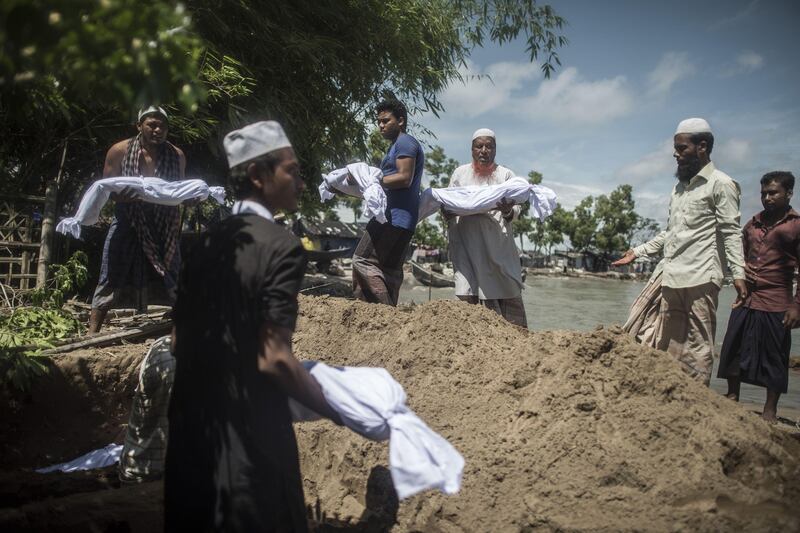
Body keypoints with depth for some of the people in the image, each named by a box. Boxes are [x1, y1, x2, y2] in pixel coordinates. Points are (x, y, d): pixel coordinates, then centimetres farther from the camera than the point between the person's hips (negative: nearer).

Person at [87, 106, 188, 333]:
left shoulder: (177, 156, 2)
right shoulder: (119, 151, -4)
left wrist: (190, 197, -14)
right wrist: (132, 196, -24)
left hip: (164, 228, 2)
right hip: (129, 225, -2)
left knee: (175, 279, 6)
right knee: (112, 280, 0)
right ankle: (92, 332, 6)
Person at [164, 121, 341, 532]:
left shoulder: (207, 242, 5)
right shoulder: (281, 246, -17)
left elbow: (178, 340, 10)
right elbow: (273, 359, -21)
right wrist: (339, 412, -11)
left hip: (191, 423, 7)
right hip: (249, 431, -7)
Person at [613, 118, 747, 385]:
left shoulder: (720, 184, -1)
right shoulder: (679, 186, 21)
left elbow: (731, 233, -7)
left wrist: (738, 273, -17)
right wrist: (637, 252, 20)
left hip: (701, 278, -7)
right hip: (671, 278, 7)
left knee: (698, 345, -4)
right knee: (665, 345, 6)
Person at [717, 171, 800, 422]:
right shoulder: (752, 225, 11)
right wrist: (741, 272, 3)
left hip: (776, 306, -5)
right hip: (745, 300, 5)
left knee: (774, 358, 3)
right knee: (734, 351, 9)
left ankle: (770, 411, 14)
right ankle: (732, 399, 23)